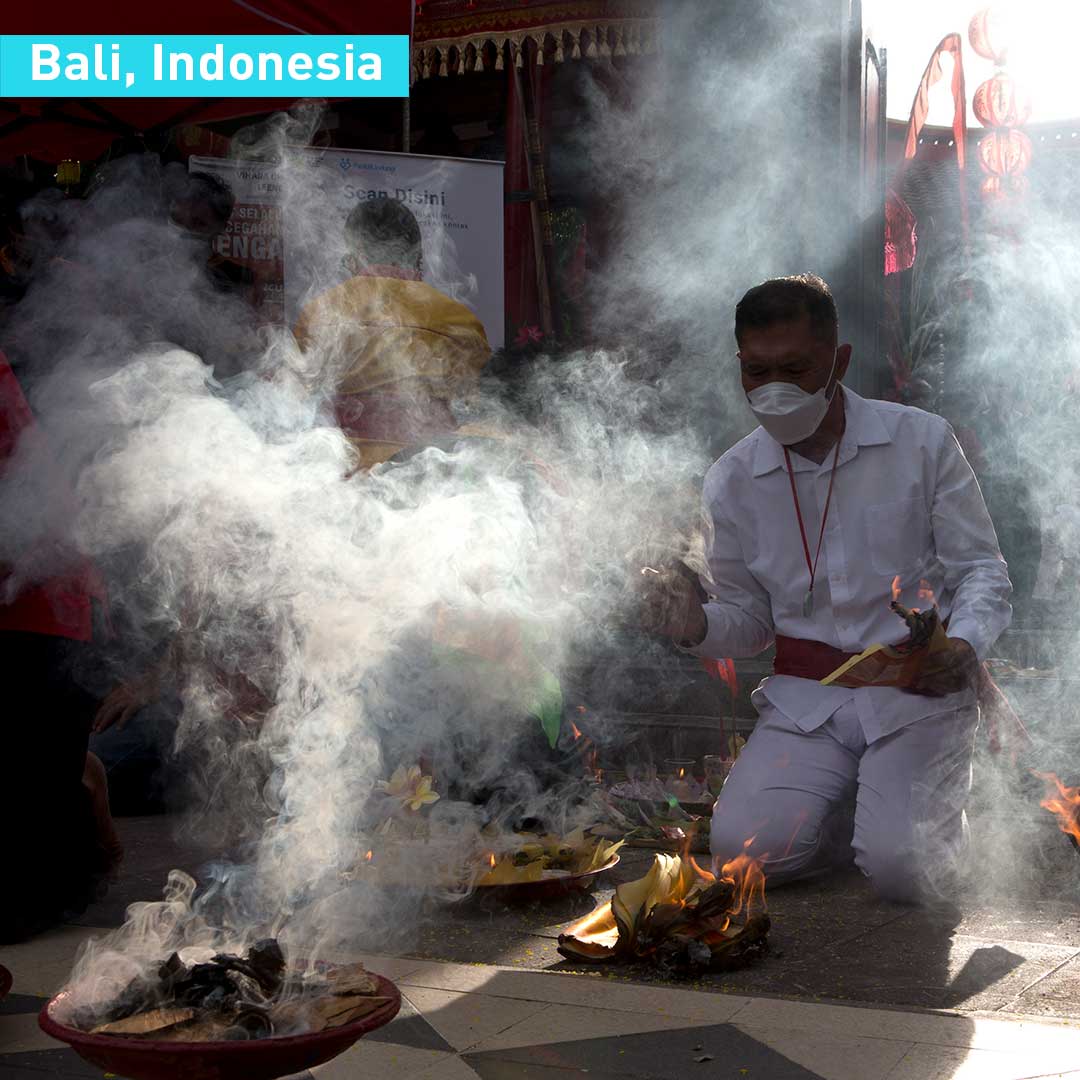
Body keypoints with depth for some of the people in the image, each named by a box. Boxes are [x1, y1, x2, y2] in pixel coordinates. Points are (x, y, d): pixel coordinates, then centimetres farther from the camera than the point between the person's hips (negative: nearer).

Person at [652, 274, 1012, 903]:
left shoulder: (923, 441, -3)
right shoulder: (732, 481, 5)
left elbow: (983, 571, 1)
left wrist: (966, 645, -20)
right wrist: (697, 626, -12)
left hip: (919, 692, -2)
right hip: (805, 699, 3)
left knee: (900, 869, -22)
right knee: (745, 848, -21)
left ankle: (938, 808, 14)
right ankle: (861, 803, 10)